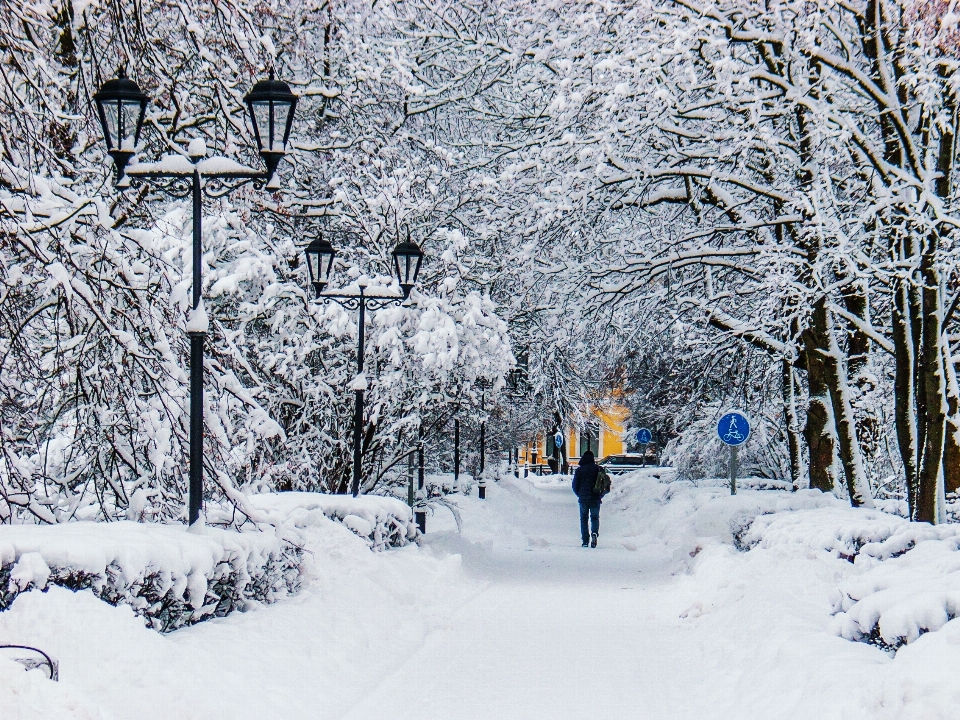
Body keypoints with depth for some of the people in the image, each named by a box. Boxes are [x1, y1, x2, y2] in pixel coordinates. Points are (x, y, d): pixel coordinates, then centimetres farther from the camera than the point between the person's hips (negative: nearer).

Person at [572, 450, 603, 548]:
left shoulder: (579, 470, 0)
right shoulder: (598, 468, 0)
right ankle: (594, 533, -17)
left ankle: (585, 540, 2)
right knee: (595, 517, 12)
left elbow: (575, 485, 3)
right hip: (595, 499, 0)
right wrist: (600, 495, 15)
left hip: (583, 498, 0)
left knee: (583, 519, 10)